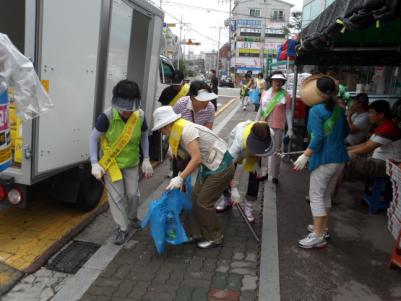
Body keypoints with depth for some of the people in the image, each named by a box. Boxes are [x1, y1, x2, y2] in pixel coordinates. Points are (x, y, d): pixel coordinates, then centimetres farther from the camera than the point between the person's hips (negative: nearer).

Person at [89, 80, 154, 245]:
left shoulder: (140, 116, -16)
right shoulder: (107, 117, -26)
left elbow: (144, 136, 1)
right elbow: (94, 138, -16)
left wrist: (146, 160, -2)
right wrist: (95, 163, -22)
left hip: (131, 162, 3)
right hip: (111, 162, -2)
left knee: (133, 194, 12)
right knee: (116, 197, 2)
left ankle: (132, 217, 42)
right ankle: (122, 228, 19)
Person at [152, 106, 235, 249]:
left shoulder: (186, 130, -23)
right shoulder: (178, 132, 6)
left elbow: (196, 159, -27)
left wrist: (180, 178, -27)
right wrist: (182, 177, 8)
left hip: (221, 167, -9)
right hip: (208, 166, 9)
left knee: (204, 202, -2)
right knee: (195, 197, 11)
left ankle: (215, 237, 15)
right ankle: (196, 233, 25)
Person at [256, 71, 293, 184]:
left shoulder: (286, 96, -5)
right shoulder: (265, 94, 6)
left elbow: (288, 113, -2)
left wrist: (290, 129, -4)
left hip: (278, 127, -3)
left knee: (276, 151, 4)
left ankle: (275, 175, 13)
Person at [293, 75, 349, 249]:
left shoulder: (316, 110, -14)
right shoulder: (338, 109, 7)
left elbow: (317, 138, -22)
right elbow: (345, 132, 19)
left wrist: (304, 156, -18)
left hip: (324, 159, -8)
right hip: (340, 158, 8)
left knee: (316, 197, 0)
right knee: (326, 195, 20)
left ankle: (318, 237, 1)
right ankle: (323, 228, 30)